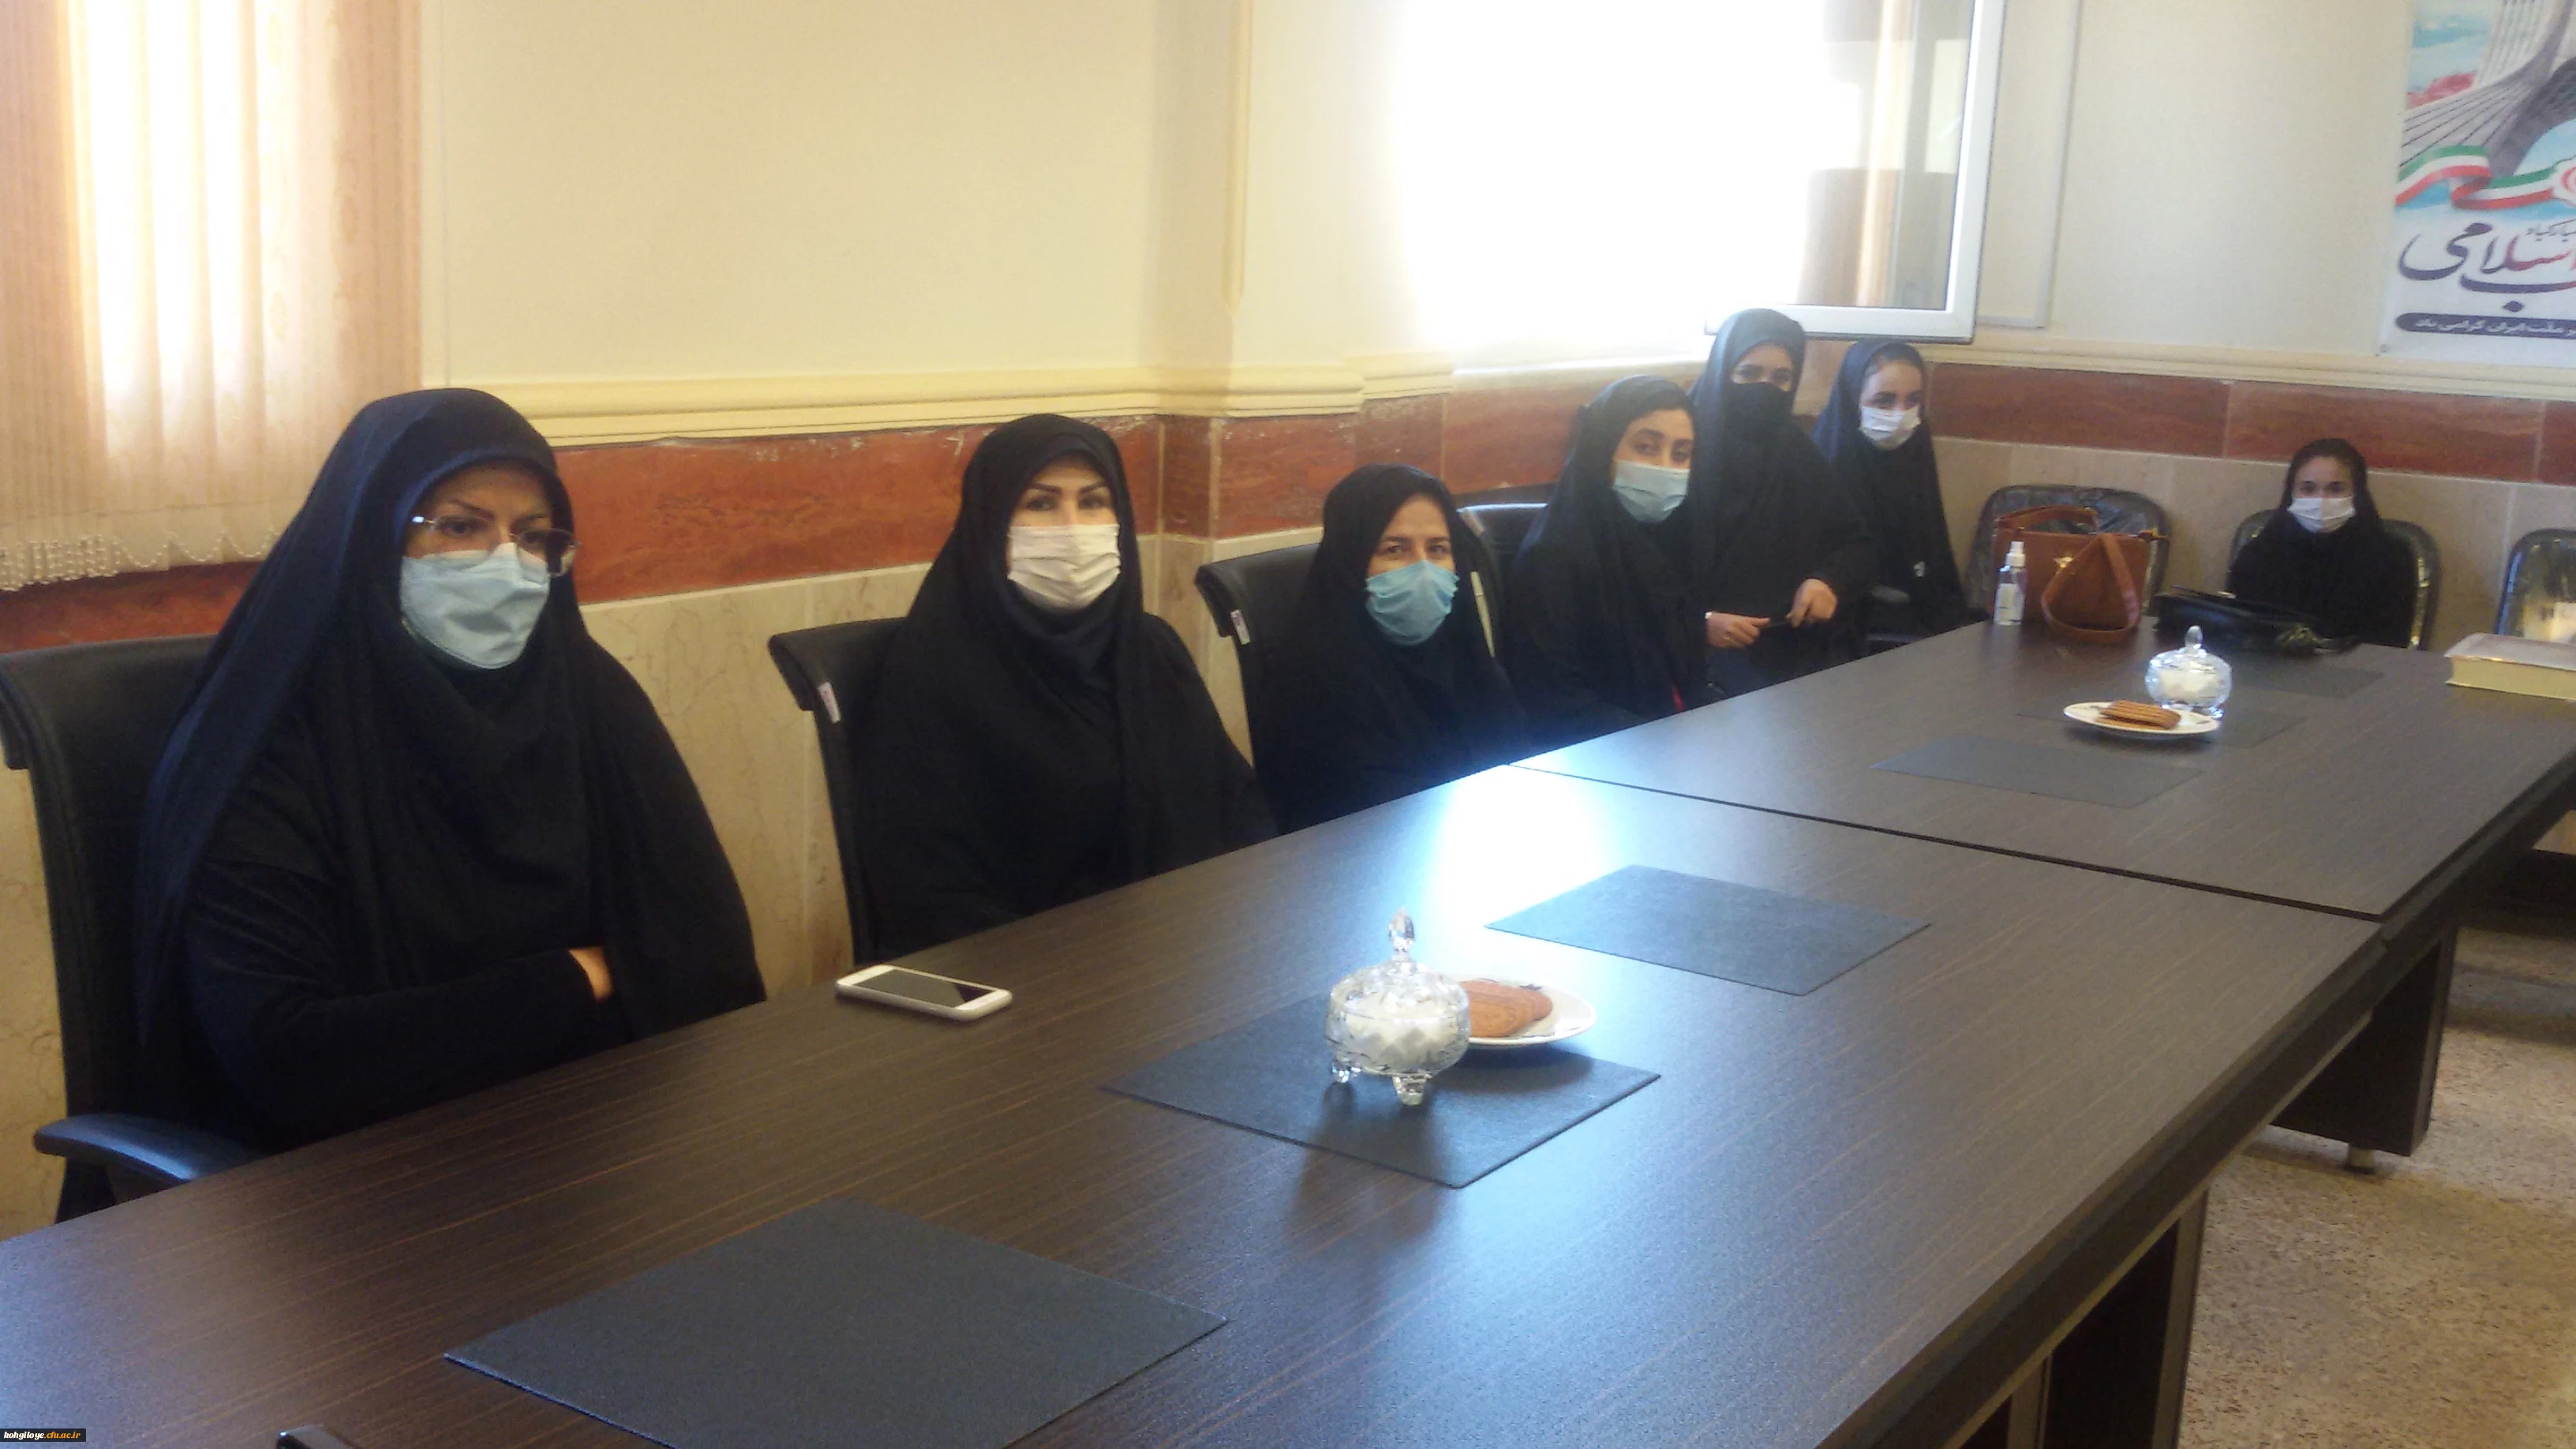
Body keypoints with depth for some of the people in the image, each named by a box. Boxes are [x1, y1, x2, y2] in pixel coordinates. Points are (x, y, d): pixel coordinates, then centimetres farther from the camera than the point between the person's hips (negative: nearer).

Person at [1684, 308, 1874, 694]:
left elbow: (1856, 540, 19)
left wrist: (1830, 581, -3)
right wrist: (1698, 623, -22)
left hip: (1799, 639, 6)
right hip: (1704, 644, -5)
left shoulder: (1798, 453, 12)